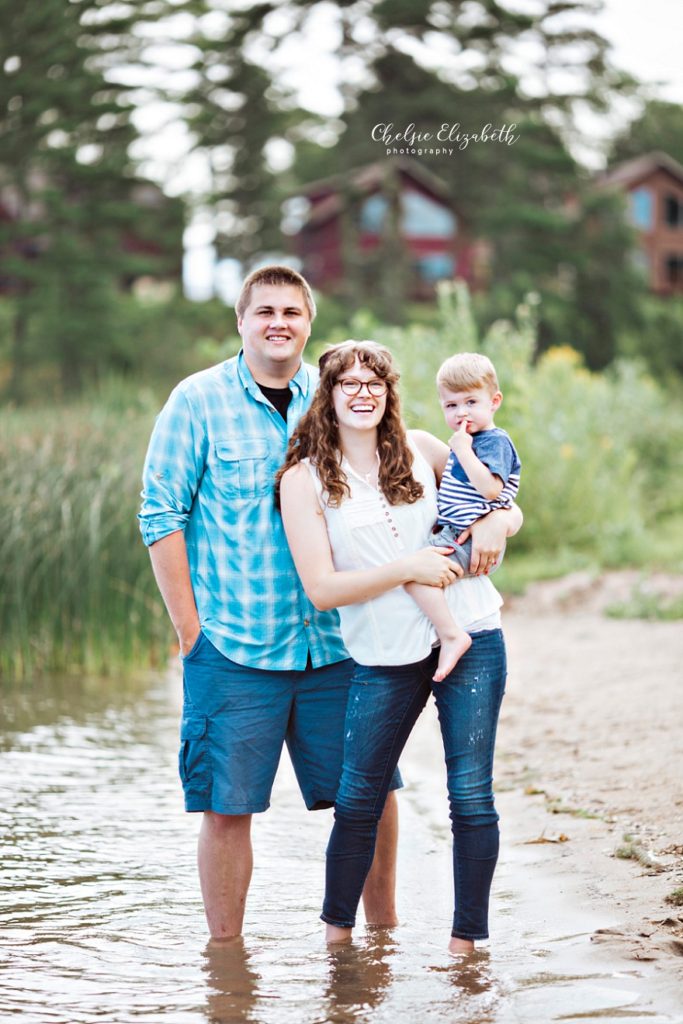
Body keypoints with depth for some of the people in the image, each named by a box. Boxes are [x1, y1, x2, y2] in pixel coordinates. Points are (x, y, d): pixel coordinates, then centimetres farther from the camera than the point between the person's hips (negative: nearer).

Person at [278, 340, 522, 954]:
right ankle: (337, 936, 22)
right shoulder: (304, 480, -1)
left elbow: (504, 503, 18)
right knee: (357, 802, 4)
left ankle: (466, 942, 12)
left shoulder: (420, 450, 7)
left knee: (472, 797, 0)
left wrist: (498, 523, -6)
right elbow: (322, 588, -8)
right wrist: (409, 568, -16)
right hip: (385, 656, -1)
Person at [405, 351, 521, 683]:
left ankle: (452, 636, -25)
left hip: (471, 540, -11)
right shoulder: (467, 441, 20)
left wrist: (463, 450, -23)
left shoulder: (495, 442, -11)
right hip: (451, 533, 11)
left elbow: (490, 488, -27)